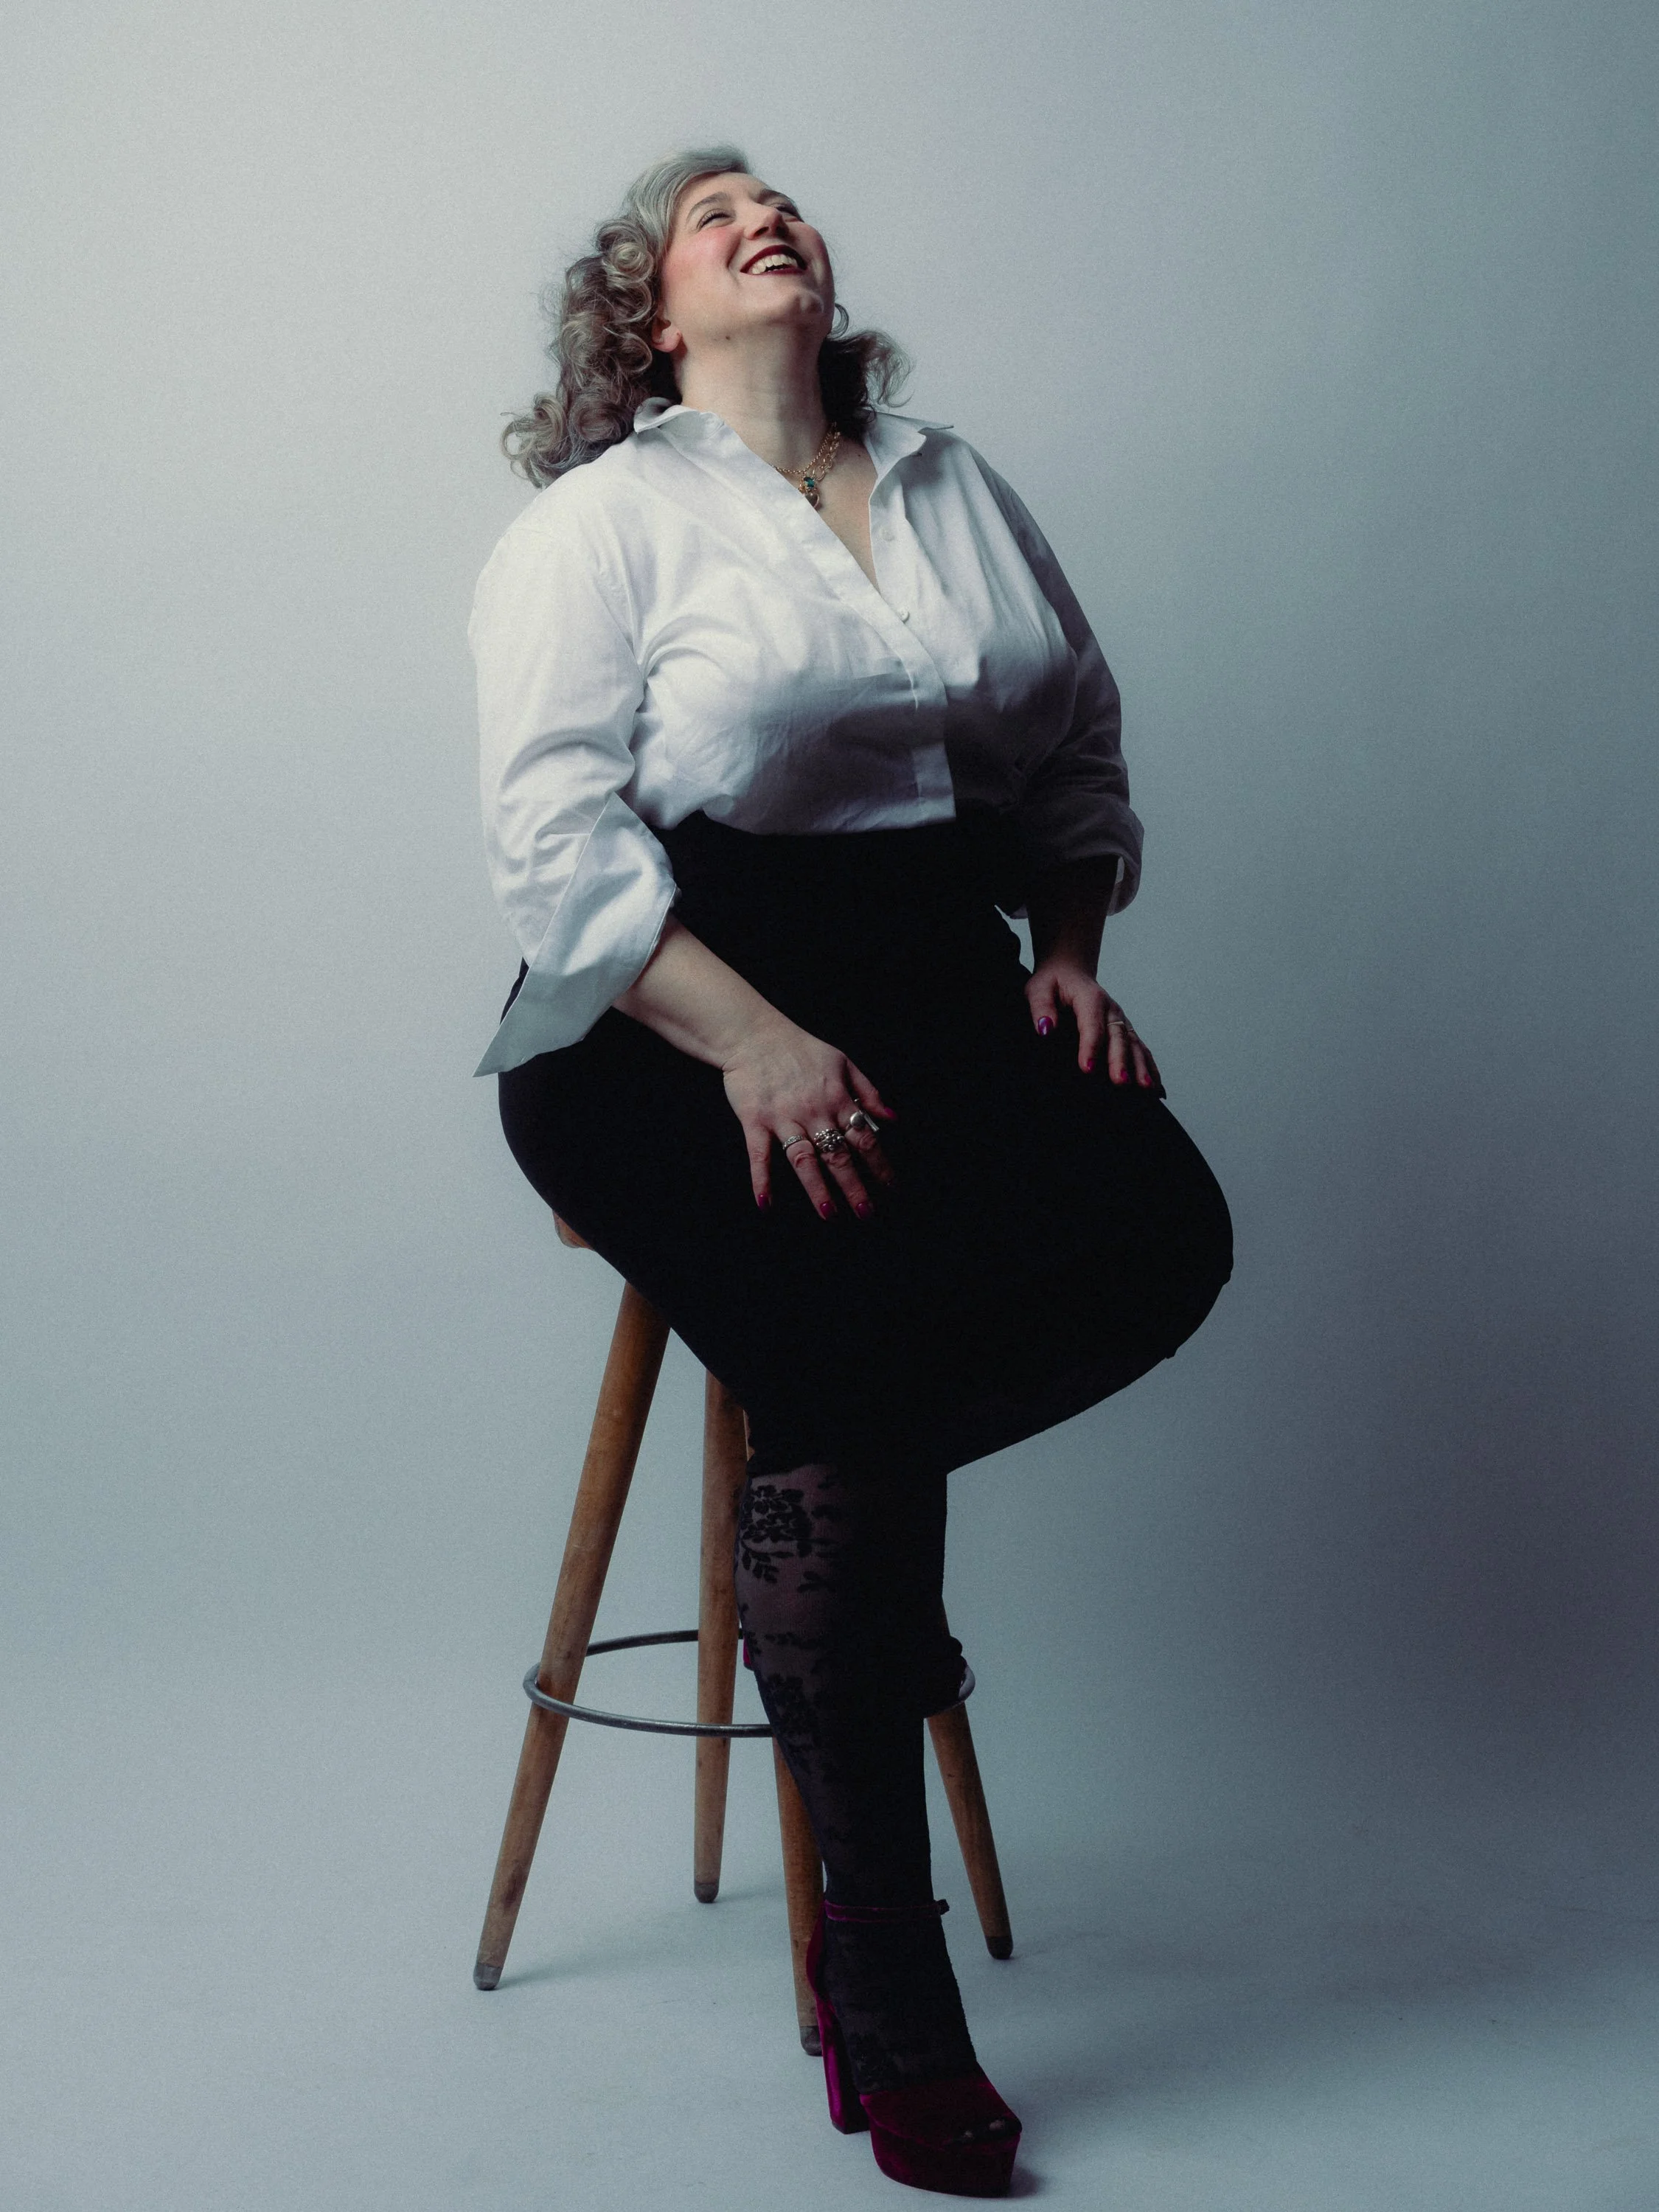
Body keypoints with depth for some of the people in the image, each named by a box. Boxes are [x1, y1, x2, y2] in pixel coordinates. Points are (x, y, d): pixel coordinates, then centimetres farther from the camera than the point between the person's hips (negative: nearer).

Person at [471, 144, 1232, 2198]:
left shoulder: (955, 486, 19)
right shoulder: (604, 516, 1)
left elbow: (1079, 743, 21)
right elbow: (560, 834, -11)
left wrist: (1072, 947, 4)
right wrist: (755, 1046, -21)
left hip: (942, 981, 5)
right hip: (678, 1014, -5)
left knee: (1158, 1227, -24)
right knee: (862, 1323, -29)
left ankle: (838, 1503, 3)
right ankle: (880, 1984, -16)